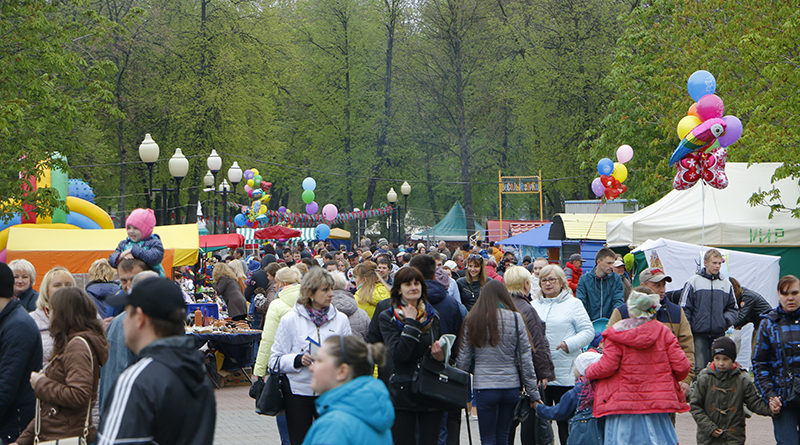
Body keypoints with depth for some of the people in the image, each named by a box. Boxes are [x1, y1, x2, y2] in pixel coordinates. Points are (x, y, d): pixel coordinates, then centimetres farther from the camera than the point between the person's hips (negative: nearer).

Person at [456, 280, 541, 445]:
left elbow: (463, 358, 2)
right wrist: (534, 393, 6)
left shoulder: (472, 320, -1)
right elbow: (526, 358, 0)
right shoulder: (515, 318, -1)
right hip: (511, 386, 1)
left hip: (484, 387, -1)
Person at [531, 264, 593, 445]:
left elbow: (588, 331, -3)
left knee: (566, 420, -1)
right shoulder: (533, 305, 15)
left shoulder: (573, 303, 2)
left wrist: (569, 344, -17)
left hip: (565, 376, -4)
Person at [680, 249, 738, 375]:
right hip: (699, 334, -4)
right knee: (699, 367, -8)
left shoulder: (726, 284, 11)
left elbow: (732, 308, 20)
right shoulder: (693, 282, -1)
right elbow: (685, 308, 0)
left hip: (719, 334, 4)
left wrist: (726, 320, -1)